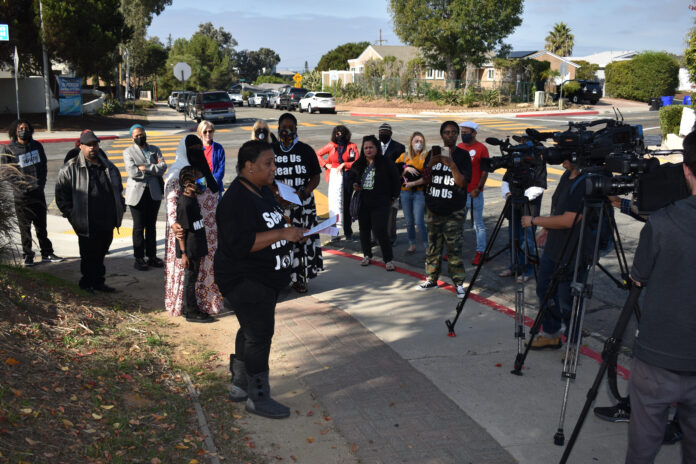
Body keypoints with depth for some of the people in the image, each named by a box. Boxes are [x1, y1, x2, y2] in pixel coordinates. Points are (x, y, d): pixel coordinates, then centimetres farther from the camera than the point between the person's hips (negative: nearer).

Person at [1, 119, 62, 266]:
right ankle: (27, 255, 12)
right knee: (24, 227, 3)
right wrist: (21, 185, -14)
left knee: (41, 226, 11)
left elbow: (43, 165, 12)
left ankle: (47, 253, 19)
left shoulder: (37, 146, 7)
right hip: (21, 195, -3)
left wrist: (41, 183, 0)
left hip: (38, 192, 4)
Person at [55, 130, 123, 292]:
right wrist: (70, 214, -6)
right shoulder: (70, 168, -4)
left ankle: (98, 283, 25)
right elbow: (61, 193, -2)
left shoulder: (108, 167, 13)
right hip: (87, 226, -5)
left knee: (101, 253, 14)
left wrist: (120, 209, 15)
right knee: (89, 256, 2)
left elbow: (118, 190, 24)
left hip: (107, 223, 5)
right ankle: (87, 283, 17)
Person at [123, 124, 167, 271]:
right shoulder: (128, 152, 2)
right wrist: (154, 168, -8)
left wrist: (145, 168, -12)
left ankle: (152, 256, 16)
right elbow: (132, 172, -13)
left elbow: (163, 167, -3)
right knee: (139, 227, -1)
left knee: (151, 226, 9)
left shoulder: (155, 150, 12)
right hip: (137, 193, -3)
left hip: (154, 193, 3)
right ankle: (139, 259, 6)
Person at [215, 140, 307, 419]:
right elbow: (240, 244, -29)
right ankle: (258, 398, 8)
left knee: (252, 331, 19)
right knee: (259, 335, -5)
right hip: (245, 281, -10)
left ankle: (240, 385, 34)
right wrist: (281, 234, -28)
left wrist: (291, 232, 7)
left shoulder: (264, 191, 10)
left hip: (264, 279, 10)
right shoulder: (236, 200, -22)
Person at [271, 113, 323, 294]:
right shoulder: (271, 150, 6)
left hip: (303, 203, 0)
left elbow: (316, 177, 4)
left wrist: (303, 193, -13)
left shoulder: (305, 150, 4)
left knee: (302, 239, 0)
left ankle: (299, 279, 13)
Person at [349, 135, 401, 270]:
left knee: (380, 230, -11)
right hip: (363, 202, 5)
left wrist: (392, 197, 3)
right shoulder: (359, 164, 8)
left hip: (380, 203, -5)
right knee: (364, 229, 12)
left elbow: (396, 180, 1)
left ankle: (388, 260, 0)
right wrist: (354, 185, 4)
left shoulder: (386, 163, -6)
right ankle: (367, 255, 29)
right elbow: (351, 176, 25)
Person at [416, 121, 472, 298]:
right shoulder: (432, 153, 9)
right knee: (433, 245, 9)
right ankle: (431, 279, 20)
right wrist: (430, 165, -12)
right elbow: (426, 181, 5)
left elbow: (462, 182, -10)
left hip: (454, 210, -4)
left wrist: (451, 164, -22)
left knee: (454, 247, -5)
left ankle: (458, 282, 3)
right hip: (433, 209, 4)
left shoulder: (463, 156, -1)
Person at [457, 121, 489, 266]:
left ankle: (480, 252, 9)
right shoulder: (458, 148, 9)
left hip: (475, 193, -5)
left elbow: (485, 172, -6)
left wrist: (478, 189, -12)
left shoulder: (481, 148, -6)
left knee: (478, 224, 3)